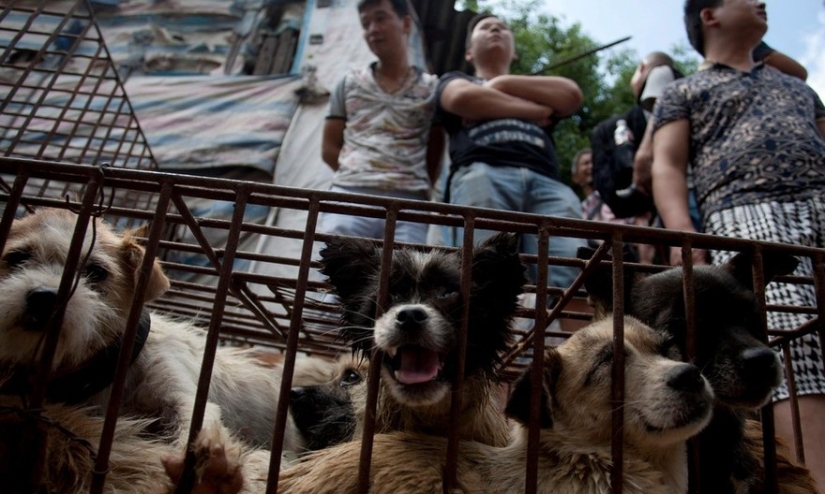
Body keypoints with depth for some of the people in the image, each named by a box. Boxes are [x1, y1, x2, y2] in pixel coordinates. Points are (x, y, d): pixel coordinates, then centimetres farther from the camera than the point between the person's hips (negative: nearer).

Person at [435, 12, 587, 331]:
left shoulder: (540, 90, 41)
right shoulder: (456, 80, 33)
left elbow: (572, 95, 18)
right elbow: (465, 98, 8)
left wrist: (502, 83, 17)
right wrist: (534, 111, 13)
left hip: (547, 182, 3)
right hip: (481, 174, -2)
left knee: (574, 274, -24)